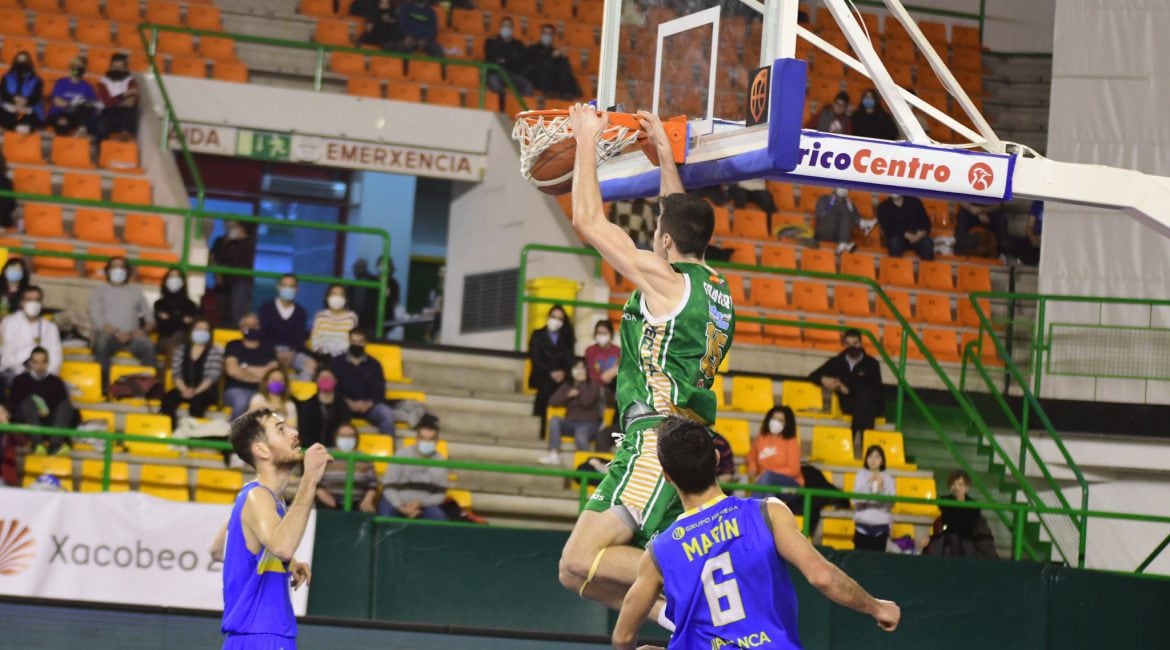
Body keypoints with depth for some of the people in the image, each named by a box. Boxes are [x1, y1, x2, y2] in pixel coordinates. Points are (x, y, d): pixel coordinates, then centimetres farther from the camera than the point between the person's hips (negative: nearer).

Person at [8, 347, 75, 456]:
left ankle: (56, 443, -43)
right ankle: (37, 443, -46)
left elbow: (65, 407, 8)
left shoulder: (55, 381, 17)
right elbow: (12, 407, 3)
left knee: (66, 405, -23)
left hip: (50, 424, 2)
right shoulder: (20, 380, 12)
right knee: (29, 401, -29)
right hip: (26, 424, -2)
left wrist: (47, 412, -10)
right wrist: (34, 412, -11)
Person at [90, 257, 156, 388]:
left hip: (132, 336, 1)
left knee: (148, 347, -32)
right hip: (108, 334, -1)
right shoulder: (99, 291, 15)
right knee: (101, 345, -38)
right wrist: (116, 333, -15)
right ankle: (103, 387, -39)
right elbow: (96, 318, 1)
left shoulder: (136, 292, 23)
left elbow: (150, 318, 17)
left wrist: (144, 329, -8)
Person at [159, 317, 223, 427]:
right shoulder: (180, 350, 12)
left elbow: (212, 376, -9)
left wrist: (196, 391, -22)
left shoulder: (215, 352, 2)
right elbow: (176, 373, 4)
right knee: (167, 399, -30)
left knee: (196, 402, -38)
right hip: (184, 389, 3)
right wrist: (184, 390, -15)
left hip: (206, 391, -3)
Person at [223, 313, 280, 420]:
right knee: (241, 401, -39)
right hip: (236, 390, -2)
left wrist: (245, 368, -1)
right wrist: (259, 377, -2)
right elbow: (232, 370, -6)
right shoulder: (233, 346, 9)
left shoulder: (267, 348, 14)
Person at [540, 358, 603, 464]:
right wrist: (568, 395, -9)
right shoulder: (567, 386, 16)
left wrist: (582, 383, -8)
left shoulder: (593, 386, 3)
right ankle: (553, 455, -32)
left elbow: (587, 402, -15)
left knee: (580, 436, -40)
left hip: (588, 424, -4)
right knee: (554, 420, -27)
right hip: (571, 423, 5)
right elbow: (552, 401, 4)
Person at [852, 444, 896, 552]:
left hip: (881, 525, 0)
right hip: (863, 524, 0)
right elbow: (856, 500, -4)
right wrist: (868, 486, -14)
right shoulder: (861, 476, 3)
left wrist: (881, 490, -15)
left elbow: (890, 503, -1)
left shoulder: (888, 479, 4)